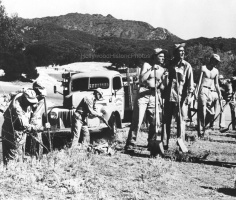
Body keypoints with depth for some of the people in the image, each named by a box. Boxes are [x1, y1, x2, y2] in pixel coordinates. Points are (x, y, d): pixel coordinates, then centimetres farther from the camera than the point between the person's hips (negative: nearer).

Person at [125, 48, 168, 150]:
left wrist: (165, 78, -3)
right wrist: (151, 69, -14)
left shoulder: (162, 69, 15)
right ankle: (130, 144, -4)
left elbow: (161, 86, 16)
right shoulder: (146, 65, 0)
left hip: (154, 96, 5)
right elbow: (141, 79, -13)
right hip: (143, 94, -5)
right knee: (137, 121, -8)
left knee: (155, 122, 4)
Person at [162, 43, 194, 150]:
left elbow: (190, 82, -3)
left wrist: (189, 95, -11)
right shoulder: (170, 64, 9)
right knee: (166, 120, 5)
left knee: (181, 120, -2)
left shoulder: (186, 66, 0)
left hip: (181, 97, -3)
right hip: (169, 96, 3)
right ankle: (164, 143, 11)